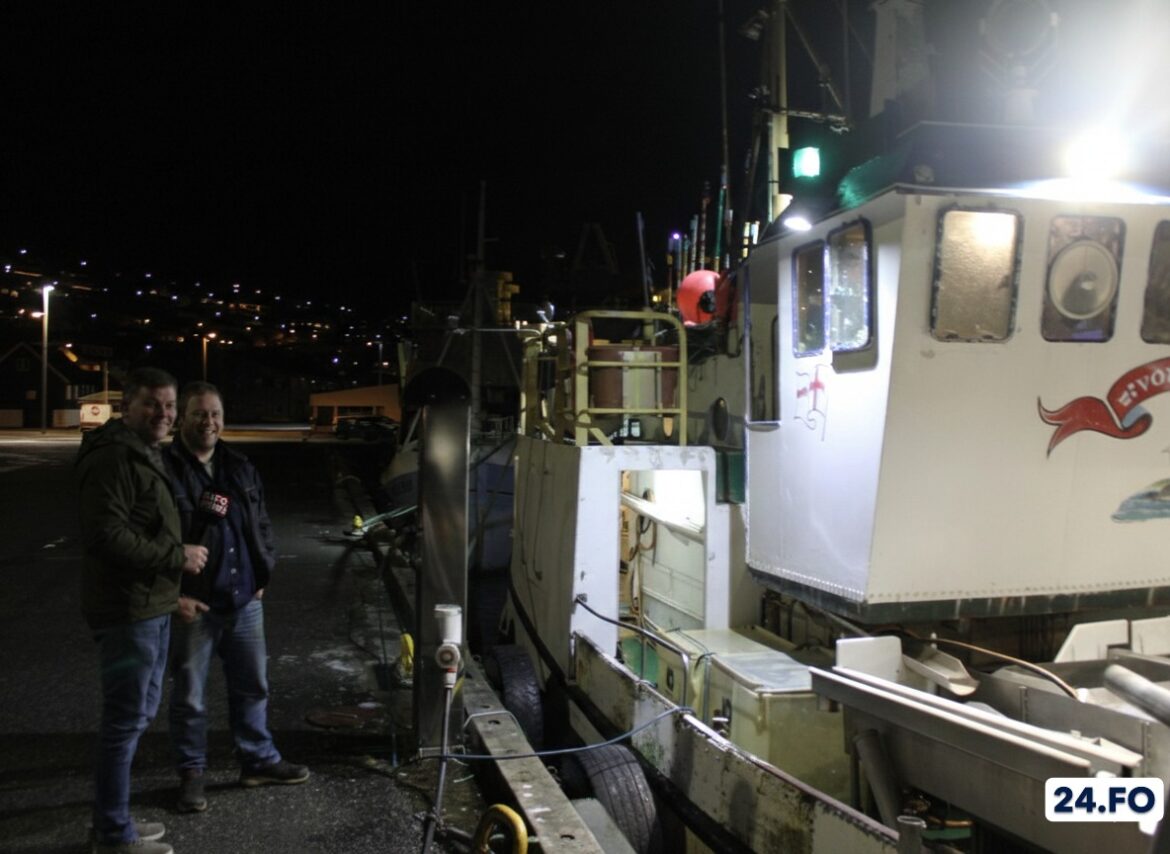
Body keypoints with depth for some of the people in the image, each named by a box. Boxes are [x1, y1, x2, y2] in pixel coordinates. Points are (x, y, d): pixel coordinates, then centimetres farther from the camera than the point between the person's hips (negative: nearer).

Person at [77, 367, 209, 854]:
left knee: (140, 712, 18)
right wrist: (177, 557, -18)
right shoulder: (113, 456, -16)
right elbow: (106, 535, -25)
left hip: (151, 606, 10)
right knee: (126, 719, -1)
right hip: (127, 609, -10)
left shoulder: (144, 453, 16)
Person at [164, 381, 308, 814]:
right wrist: (175, 594, -14)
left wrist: (262, 576, 11)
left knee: (252, 684, 15)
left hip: (244, 599, 6)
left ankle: (259, 760, 31)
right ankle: (191, 772, 24)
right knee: (189, 693, 8)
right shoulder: (165, 469, -9)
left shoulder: (240, 468, 11)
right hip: (193, 603, -5)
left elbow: (261, 526, 18)